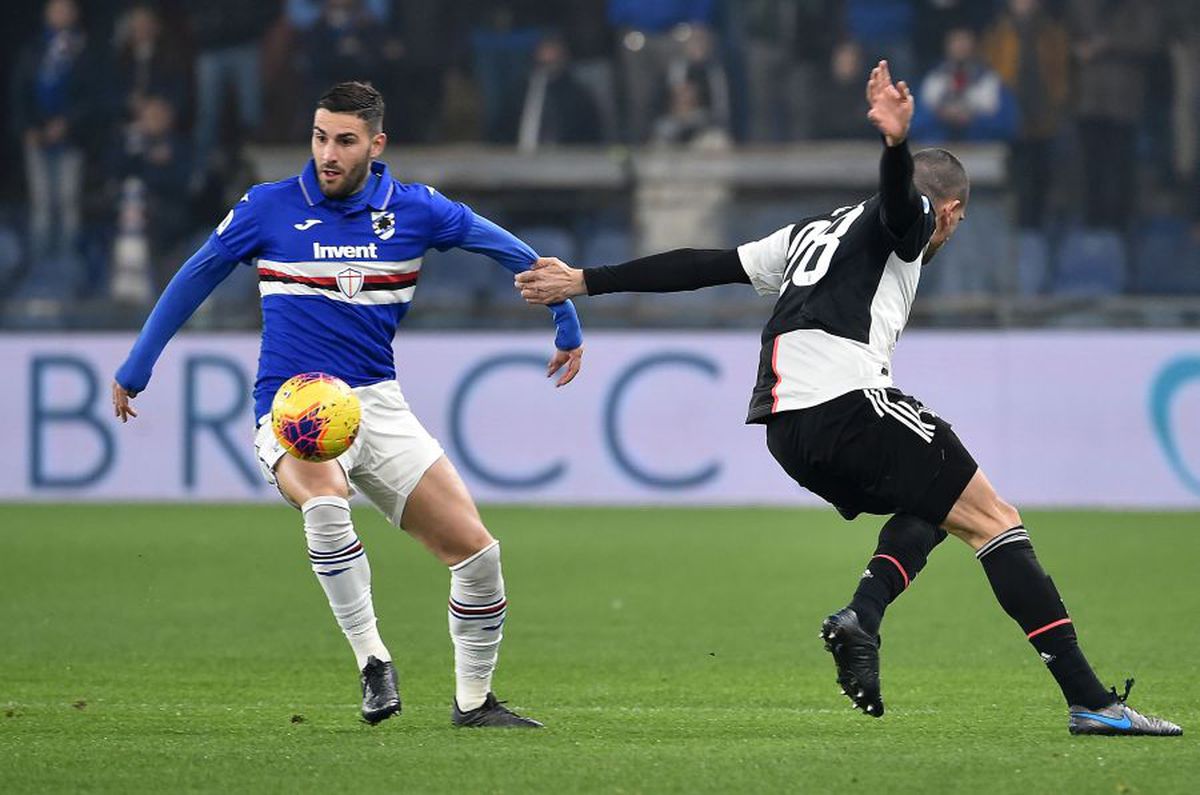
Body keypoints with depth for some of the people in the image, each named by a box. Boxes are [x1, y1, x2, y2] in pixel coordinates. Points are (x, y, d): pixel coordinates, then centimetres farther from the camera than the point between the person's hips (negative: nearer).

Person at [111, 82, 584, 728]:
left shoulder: (414, 210, 1)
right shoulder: (269, 209, -3)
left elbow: (508, 250, 14)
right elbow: (193, 280, 8)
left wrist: (567, 323, 19)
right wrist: (135, 370, 12)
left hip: (376, 404, 3)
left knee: (477, 552, -4)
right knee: (326, 501, -37)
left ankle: (473, 699, 17)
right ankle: (372, 662, -26)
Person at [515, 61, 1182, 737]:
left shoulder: (813, 231, 32)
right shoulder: (915, 218, 11)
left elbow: (701, 266, 29)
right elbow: (896, 194, -14)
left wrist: (584, 282, 29)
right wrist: (897, 142, -37)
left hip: (786, 429, 8)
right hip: (849, 399, -8)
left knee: (931, 511, 25)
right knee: (996, 521, -3)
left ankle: (862, 617, -2)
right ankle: (1091, 701, -11)